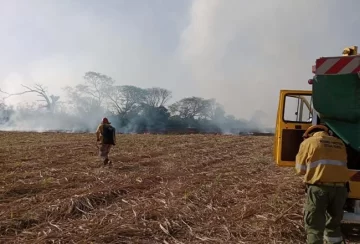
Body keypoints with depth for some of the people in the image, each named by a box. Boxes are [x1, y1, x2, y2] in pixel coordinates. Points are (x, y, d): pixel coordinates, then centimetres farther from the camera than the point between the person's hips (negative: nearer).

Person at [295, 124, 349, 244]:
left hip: (319, 188, -4)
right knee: (334, 224, 23)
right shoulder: (340, 143, 18)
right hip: (341, 188, 5)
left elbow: (300, 169, 7)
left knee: (314, 226, 4)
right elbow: (342, 165, 16)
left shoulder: (308, 142, 6)